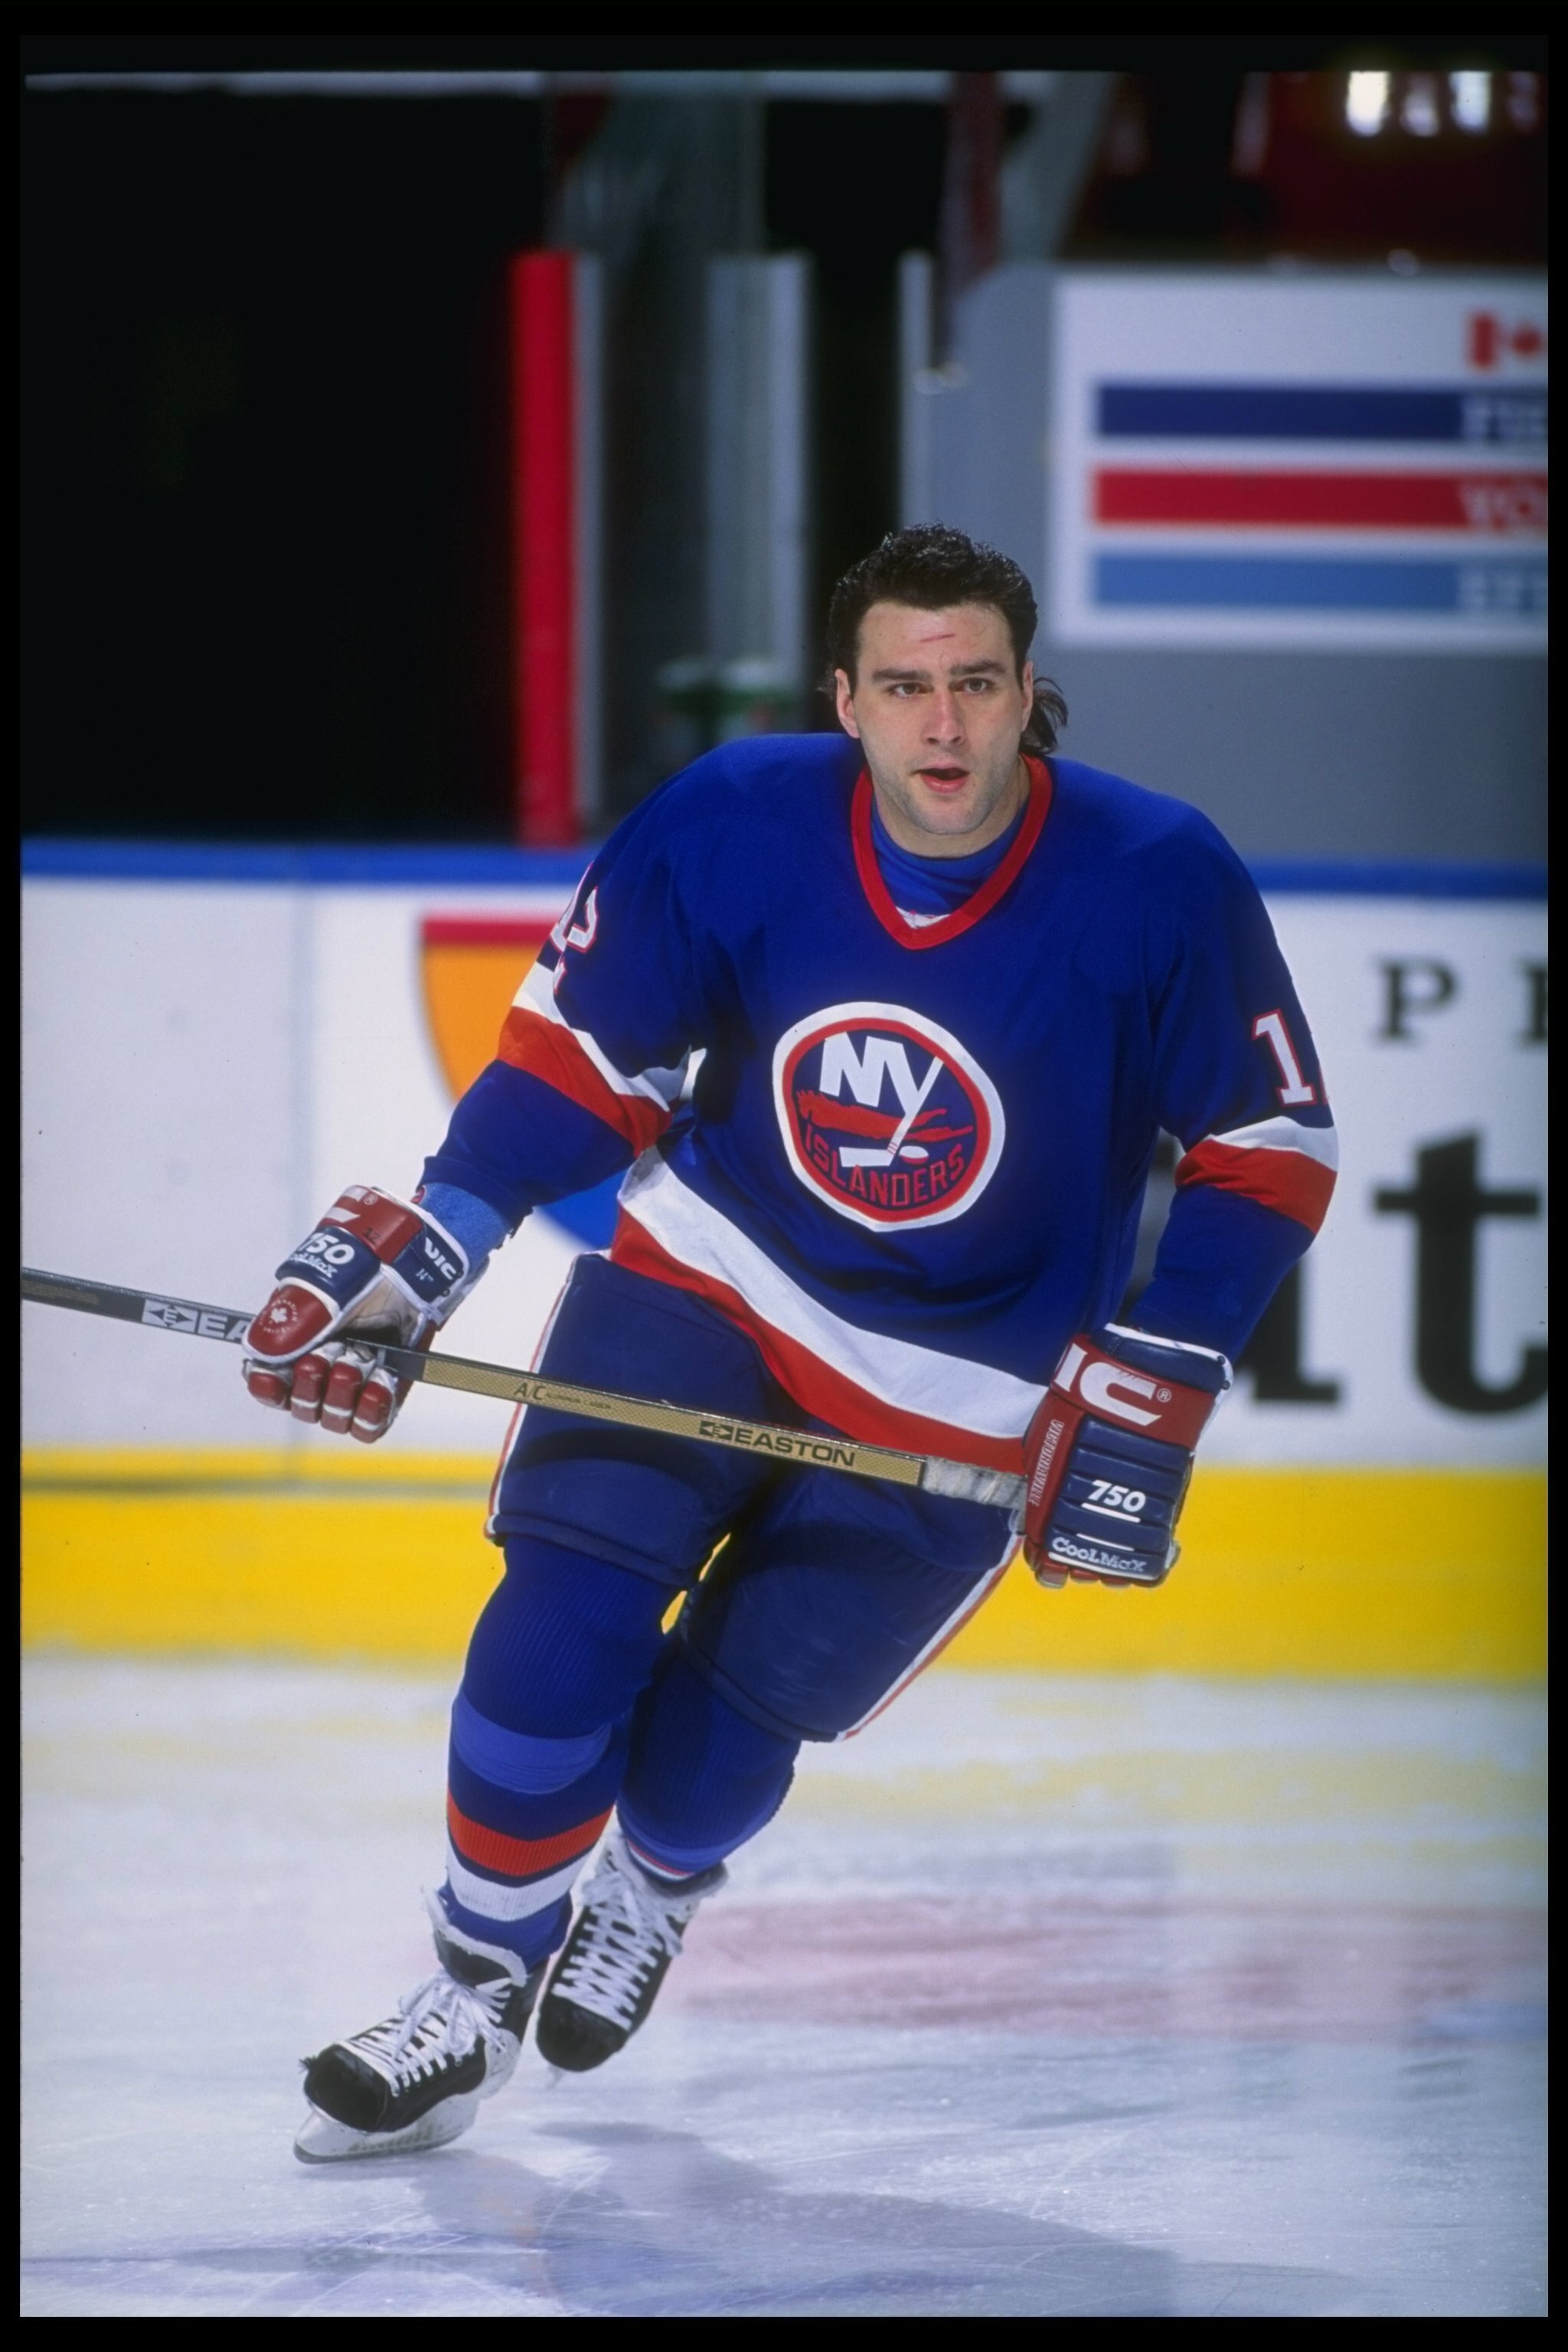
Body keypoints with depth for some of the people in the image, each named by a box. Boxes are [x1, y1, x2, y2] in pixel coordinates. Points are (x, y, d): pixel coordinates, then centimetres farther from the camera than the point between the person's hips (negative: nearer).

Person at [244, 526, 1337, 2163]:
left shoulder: (1155, 884, -21)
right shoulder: (731, 826, -17)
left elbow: (1270, 1148, -11)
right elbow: (579, 1049, -5)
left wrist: (1150, 1396, -16)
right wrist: (410, 1254, -15)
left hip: (961, 1398, -1)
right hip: (716, 1273, 2)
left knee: (707, 1746, -5)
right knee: (557, 1633, -14)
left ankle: (656, 1886, 32)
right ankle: (473, 1998, 7)